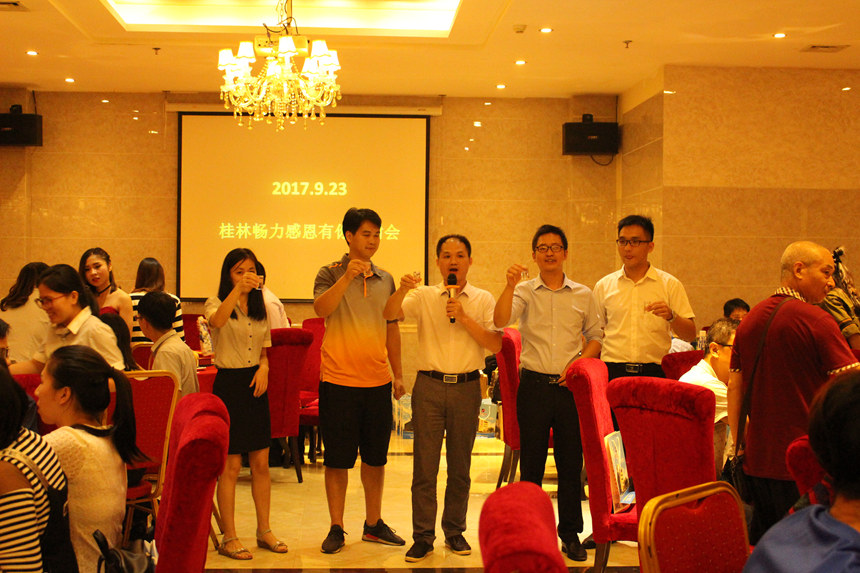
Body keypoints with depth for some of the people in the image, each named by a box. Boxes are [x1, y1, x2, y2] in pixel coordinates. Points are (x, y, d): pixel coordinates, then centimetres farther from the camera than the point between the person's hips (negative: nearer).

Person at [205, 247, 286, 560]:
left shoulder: (261, 307, 12)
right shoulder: (217, 303, -5)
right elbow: (216, 321, -31)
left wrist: (264, 366, -1)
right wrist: (237, 289, -40)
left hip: (255, 384, 5)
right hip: (228, 383, -5)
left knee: (261, 462, 8)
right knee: (231, 465, -3)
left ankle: (264, 531, 20)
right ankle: (229, 537, 6)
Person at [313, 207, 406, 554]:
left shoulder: (385, 279, 11)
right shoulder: (331, 274, -2)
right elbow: (321, 308, -21)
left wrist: (398, 374, 15)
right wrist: (347, 276, -31)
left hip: (377, 381, 4)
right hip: (339, 381, -4)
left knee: (376, 457, 11)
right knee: (338, 459, 2)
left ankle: (374, 524, 24)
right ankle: (336, 528, 13)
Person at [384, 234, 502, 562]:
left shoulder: (483, 300, 6)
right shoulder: (424, 296, 5)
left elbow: (496, 344, -4)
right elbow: (389, 314, -10)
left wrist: (464, 319, -14)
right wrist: (402, 290, -29)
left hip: (467, 387, 1)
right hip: (429, 386, -1)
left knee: (460, 467, 9)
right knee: (424, 465, 0)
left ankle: (454, 531, 23)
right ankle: (423, 537, 8)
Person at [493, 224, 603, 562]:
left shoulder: (583, 295, 10)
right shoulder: (524, 292, 4)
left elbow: (596, 337, 14)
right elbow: (500, 321, -13)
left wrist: (579, 361, -3)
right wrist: (510, 286, -26)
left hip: (570, 386, 1)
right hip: (534, 384, -1)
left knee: (571, 461, 4)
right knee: (531, 461, 4)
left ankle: (570, 533, 16)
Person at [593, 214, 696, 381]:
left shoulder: (670, 284, 7)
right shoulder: (603, 286, 11)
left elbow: (690, 335, 4)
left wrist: (671, 316, -15)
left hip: (654, 373, -1)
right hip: (613, 372, 1)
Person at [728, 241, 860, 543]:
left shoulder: (750, 319, 10)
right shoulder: (816, 320, -12)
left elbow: (734, 386, 14)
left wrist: (739, 442, 19)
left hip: (757, 459, 7)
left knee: (759, 542, 16)